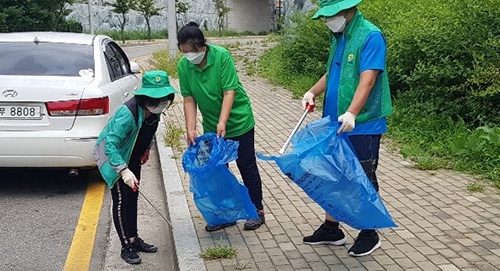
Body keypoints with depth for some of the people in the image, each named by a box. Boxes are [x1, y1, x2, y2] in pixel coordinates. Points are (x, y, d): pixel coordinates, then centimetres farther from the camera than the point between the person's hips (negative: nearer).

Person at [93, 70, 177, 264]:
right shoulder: (128, 114, -38)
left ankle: (134, 239, 25)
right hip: (112, 156, -8)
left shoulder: (153, 110, -13)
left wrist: (146, 148, 9)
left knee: (132, 196, 13)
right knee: (121, 199, -7)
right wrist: (123, 170, -47)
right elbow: (110, 144, -40)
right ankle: (126, 247, 3)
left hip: (132, 156, 8)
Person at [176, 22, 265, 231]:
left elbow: (229, 92, -24)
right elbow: (189, 99, -6)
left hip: (238, 121, -4)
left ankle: (257, 210, 19)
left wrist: (222, 123, -32)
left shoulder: (221, 56, -21)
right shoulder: (184, 65, -9)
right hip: (211, 126, 5)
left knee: (247, 166, 5)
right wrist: (190, 128, -16)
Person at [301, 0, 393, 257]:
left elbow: (367, 80, -25)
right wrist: (313, 92, 3)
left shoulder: (371, 36, -15)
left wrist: (351, 113, -37)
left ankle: (369, 235, 21)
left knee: (364, 179, 5)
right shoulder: (339, 37, 11)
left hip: (362, 126, -8)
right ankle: (331, 229, 29)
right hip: (335, 124, 8)